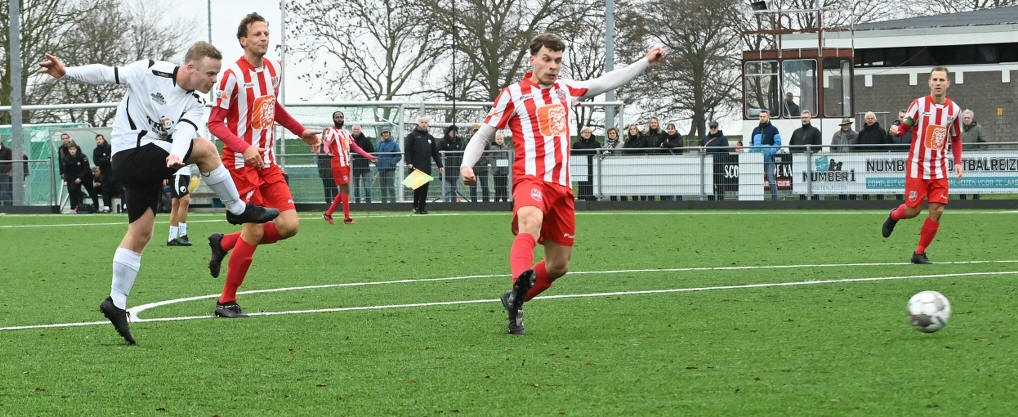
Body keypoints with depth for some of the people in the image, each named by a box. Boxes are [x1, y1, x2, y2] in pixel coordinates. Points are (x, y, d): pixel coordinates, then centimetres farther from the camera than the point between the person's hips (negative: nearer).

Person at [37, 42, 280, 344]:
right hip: (130, 154, -7)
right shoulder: (151, 72, -11)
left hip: (149, 165, 7)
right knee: (205, 149, -16)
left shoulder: (195, 104, 4)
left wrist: (176, 153, -36)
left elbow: (185, 128, -15)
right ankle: (238, 210, -3)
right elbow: (106, 75, -4)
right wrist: (67, 72, -13)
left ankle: (116, 302, 11)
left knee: (141, 233, 6)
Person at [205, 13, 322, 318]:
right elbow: (215, 123, -14)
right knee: (255, 230, -10)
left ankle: (224, 243, 19)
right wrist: (244, 148, -27)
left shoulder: (273, 70, 7)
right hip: (241, 163, -7)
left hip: (267, 162, 7)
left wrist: (301, 131, 25)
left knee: (289, 225, -3)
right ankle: (226, 302, 4)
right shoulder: (233, 75, -15)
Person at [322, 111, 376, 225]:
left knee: (343, 192, 9)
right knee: (345, 190, -10)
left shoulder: (346, 133, 20)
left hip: (346, 164, 8)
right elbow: (327, 144, -20)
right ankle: (347, 218, -7)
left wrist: (369, 156, 22)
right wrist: (328, 151, -43)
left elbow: (356, 147, 25)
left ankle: (328, 214, 17)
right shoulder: (331, 131, -4)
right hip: (338, 164, -8)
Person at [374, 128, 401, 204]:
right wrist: (376, 163, 3)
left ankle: (393, 202, -9)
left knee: (391, 187, -10)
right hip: (381, 169, 5)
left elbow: (398, 156, -4)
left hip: (390, 169, -5)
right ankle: (384, 202, 18)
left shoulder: (394, 144, -2)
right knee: (382, 188, 10)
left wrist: (392, 163, -14)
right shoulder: (379, 143, 11)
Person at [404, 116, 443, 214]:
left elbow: (435, 153, 21)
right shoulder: (412, 136, 3)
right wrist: (409, 163, -14)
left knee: (425, 188, 3)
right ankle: (416, 207, -5)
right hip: (416, 167, -5)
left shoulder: (430, 137, 19)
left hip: (427, 167, 5)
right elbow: (407, 150, -3)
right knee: (418, 187, -11)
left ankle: (422, 207, 6)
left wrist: (439, 165, 13)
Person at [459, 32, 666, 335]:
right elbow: (483, 135, 7)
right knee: (530, 225, -39)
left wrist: (646, 62, 26)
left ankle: (515, 302, 28)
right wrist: (467, 164, -10)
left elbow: (604, 83, 28)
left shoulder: (564, 89, 16)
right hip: (531, 179, -6)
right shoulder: (513, 95, 2)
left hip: (561, 185, 6)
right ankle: (521, 283, -63)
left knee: (559, 265, 8)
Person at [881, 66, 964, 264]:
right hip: (917, 166, -3)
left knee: (937, 210, -7)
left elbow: (956, 138, 15)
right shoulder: (919, 104, -7)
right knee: (913, 210, -4)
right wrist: (896, 130, -28)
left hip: (939, 169, 3)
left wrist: (958, 162, 5)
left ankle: (919, 253, 7)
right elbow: (904, 126, -4)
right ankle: (893, 216, 34)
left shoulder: (954, 109, 3)